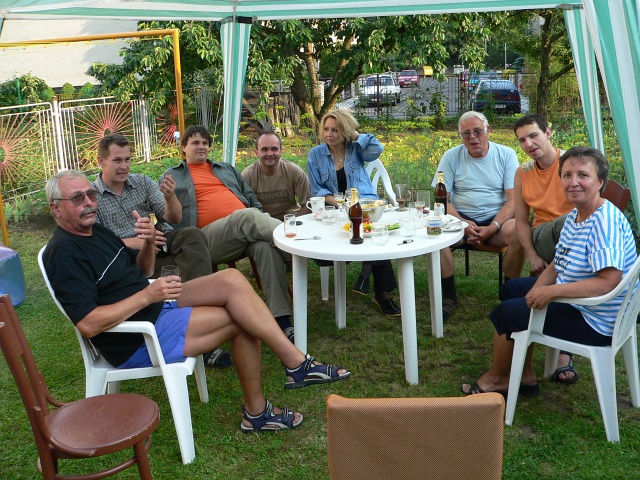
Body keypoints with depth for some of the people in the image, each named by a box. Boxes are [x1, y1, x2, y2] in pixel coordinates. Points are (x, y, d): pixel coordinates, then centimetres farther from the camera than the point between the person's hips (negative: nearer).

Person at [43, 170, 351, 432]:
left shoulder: (95, 231, 13)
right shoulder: (64, 253, -17)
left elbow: (140, 269, 19)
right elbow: (88, 324, -26)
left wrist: (149, 242, -3)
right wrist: (147, 295, -24)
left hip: (155, 305, 9)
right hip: (137, 343, -9)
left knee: (231, 279, -10)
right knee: (241, 318, -17)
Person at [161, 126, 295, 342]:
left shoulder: (227, 169, 34)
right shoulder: (172, 176, 23)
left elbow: (252, 199, 30)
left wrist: (260, 224, 11)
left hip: (247, 229, 4)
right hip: (208, 238, -4)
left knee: (266, 246, -33)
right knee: (247, 216, -37)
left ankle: (283, 321, -38)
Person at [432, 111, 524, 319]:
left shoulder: (506, 155, 1)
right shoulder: (451, 157, 3)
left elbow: (513, 199, -6)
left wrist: (492, 228, -21)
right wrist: (464, 224, -18)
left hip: (497, 218, 0)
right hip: (461, 218, 1)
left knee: (518, 232, -33)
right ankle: (449, 296, -12)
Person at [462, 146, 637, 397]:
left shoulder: (605, 221, -27)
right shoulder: (575, 215, 5)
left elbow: (608, 282, -35)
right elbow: (557, 266, 9)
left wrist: (551, 292, -32)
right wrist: (534, 294, -6)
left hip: (596, 323, -11)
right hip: (575, 300, 11)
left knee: (507, 312, -5)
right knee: (512, 288, 20)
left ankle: (496, 378, 23)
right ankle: (524, 375, 23)